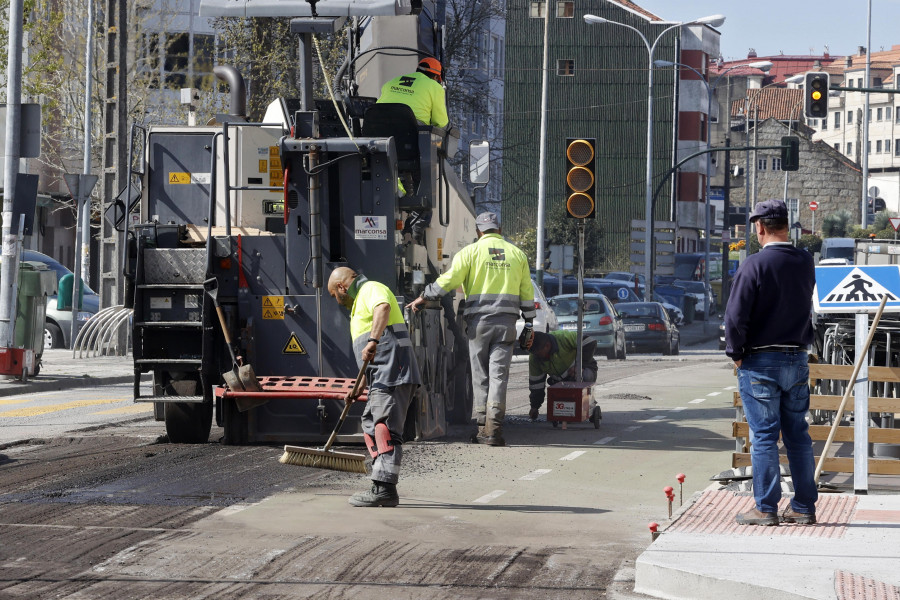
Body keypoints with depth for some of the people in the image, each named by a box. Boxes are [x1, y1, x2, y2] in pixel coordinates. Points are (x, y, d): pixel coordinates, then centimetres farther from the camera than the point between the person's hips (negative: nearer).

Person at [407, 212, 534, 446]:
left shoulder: (471, 251, 0)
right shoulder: (516, 254, 10)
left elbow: (449, 280, -6)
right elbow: (527, 292, 13)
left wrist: (424, 297, 5)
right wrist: (529, 322, 19)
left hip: (479, 320, -2)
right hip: (506, 321, 2)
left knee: (480, 375, 7)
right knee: (498, 375, -1)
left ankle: (482, 427, 3)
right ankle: (494, 429, -11)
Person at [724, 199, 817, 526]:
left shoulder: (754, 264, -14)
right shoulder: (805, 263, 3)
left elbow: (736, 315, -15)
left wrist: (736, 353, -4)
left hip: (760, 363, -5)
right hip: (798, 359, 5)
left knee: (764, 436, -1)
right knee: (798, 435, 11)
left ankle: (766, 508, 0)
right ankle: (804, 507, 14)